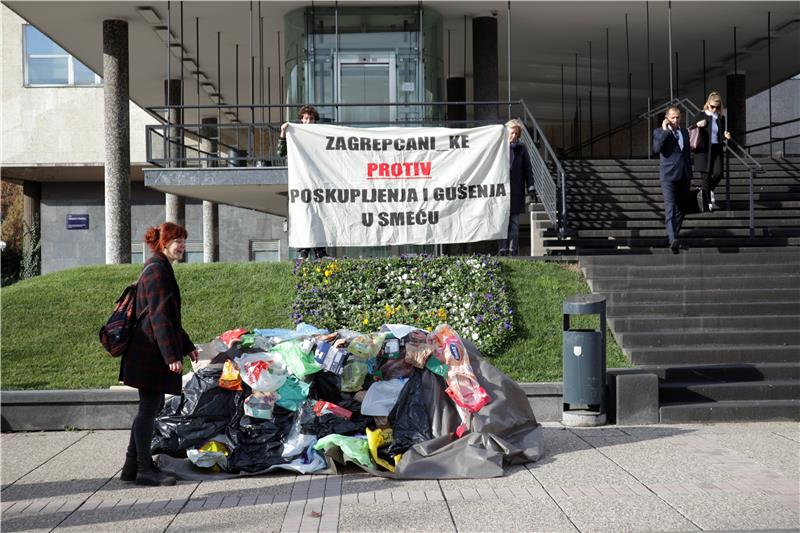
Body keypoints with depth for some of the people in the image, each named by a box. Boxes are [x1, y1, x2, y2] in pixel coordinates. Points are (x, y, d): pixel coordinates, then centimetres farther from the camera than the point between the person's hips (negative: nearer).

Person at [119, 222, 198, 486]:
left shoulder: (160, 269, 19)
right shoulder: (157, 270, -14)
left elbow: (169, 316, 26)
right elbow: (160, 317, -20)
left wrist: (187, 346, 27)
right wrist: (172, 355, -22)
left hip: (152, 353, 11)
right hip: (152, 353, -11)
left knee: (150, 408, 14)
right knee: (149, 408, -4)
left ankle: (132, 467, 20)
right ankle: (144, 469, 4)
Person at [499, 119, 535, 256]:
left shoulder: (521, 148, 7)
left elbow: (528, 169, 10)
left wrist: (530, 187, 3)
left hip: (516, 191, 2)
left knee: (514, 222, 5)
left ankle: (513, 250, 10)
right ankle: (502, 250, 3)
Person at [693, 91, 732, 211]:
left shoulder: (721, 118, 8)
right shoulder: (701, 116, -2)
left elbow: (722, 133, 18)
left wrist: (726, 135, -3)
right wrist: (697, 125, -17)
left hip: (716, 149, 3)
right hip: (704, 150, -3)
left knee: (718, 173, -9)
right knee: (706, 175, 0)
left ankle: (709, 189, 22)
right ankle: (708, 202, 9)